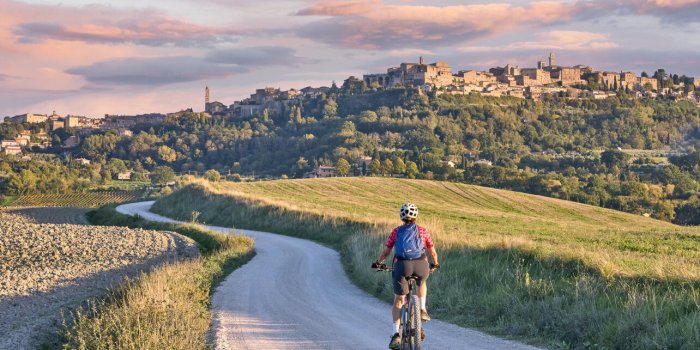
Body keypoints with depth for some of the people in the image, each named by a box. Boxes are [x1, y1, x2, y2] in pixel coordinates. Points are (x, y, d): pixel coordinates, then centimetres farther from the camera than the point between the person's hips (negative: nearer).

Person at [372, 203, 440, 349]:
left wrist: (378, 263, 36)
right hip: (421, 266, 1)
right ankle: (422, 310, 19)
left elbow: (386, 252, 18)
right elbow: (433, 252, 24)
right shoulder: (423, 231, 18)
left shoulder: (396, 231, 17)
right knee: (422, 284, 36)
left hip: (402, 265, -1)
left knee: (398, 301, 10)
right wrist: (435, 265, 43)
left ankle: (396, 334, -2)